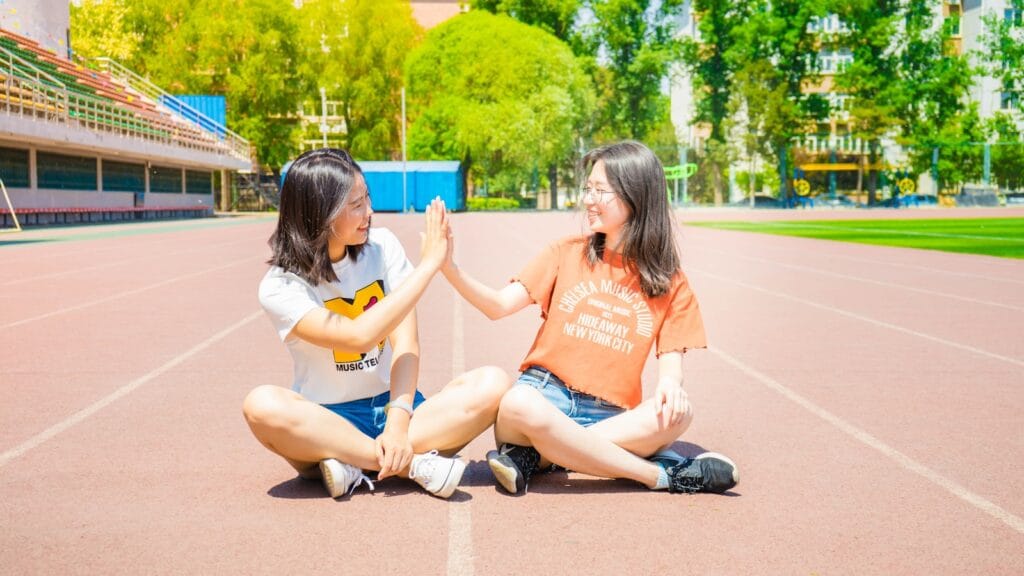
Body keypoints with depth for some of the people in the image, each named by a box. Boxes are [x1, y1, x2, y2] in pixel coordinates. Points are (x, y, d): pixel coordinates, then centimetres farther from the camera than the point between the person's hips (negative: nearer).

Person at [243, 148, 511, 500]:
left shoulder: (382, 247, 0)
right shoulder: (280, 288, -11)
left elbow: (405, 343, -9)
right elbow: (359, 337, -26)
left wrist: (397, 424, -25)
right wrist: (428, 264, -22)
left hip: (393, 406, 3)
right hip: (329, 421, -3)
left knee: (492, 384, -23)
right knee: (263, 405, -36)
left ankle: (355, 466, -26)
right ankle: (414, 465, -30)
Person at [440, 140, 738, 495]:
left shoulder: (669, 283, 8)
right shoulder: (568, 253, 9)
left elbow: (671, 361, 3)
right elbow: (500, 305, 1)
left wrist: (670, 384, -21)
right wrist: (449, 268, -15)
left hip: (609, 416, 1)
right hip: (546, 396, -1)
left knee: (677, 414, -30)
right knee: (519, 404, -38)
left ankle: (538, 456, -26)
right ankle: (662, 475, -26)